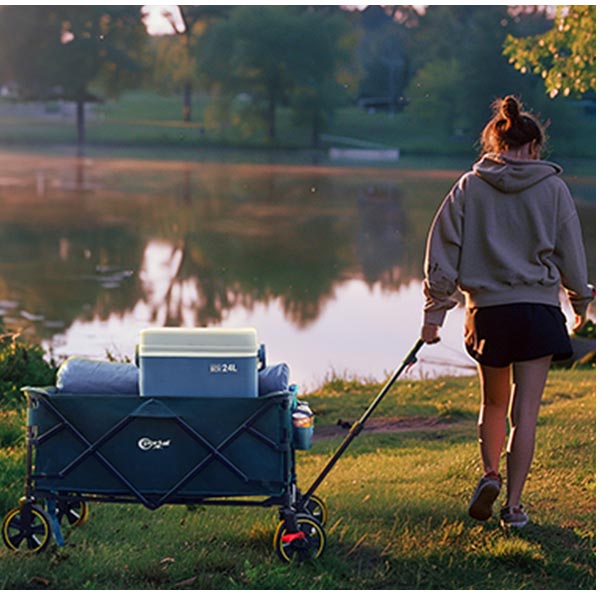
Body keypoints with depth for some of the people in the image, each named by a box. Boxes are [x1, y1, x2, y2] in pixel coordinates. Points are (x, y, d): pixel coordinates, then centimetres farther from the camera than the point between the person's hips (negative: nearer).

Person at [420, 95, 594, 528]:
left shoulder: (469, 188, 2)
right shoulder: (552, 187, 0)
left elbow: (443, 250, 1)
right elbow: (571, 251, 6)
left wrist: (434, 312, 6)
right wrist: (581, 301, 20)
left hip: (487, 310, 2)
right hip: (538, 310, -1)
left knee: (493, 402, 22)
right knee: (525, 413, 2)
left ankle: (490, 474, 5)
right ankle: (513, 505, 2)